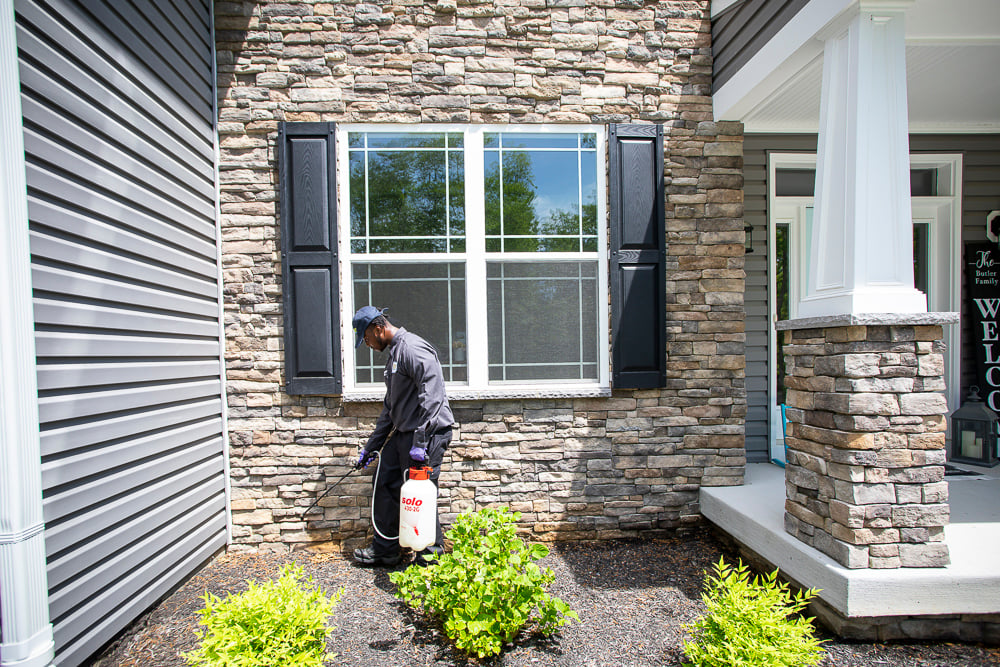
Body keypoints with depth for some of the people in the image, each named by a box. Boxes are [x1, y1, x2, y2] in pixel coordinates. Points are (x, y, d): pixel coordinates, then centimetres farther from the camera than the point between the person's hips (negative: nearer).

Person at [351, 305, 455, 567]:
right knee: (385, 484, 15)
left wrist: (420, 443, -28)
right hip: (402, 433, 10)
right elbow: (390, 407, 23)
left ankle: (432, 556, 17)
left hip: (429, 432, -10)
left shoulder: (413, 347, -15)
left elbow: (431, 396, -26)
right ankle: (385, 550, 31)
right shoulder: (393, 353, 18)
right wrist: (371, 446, 25)